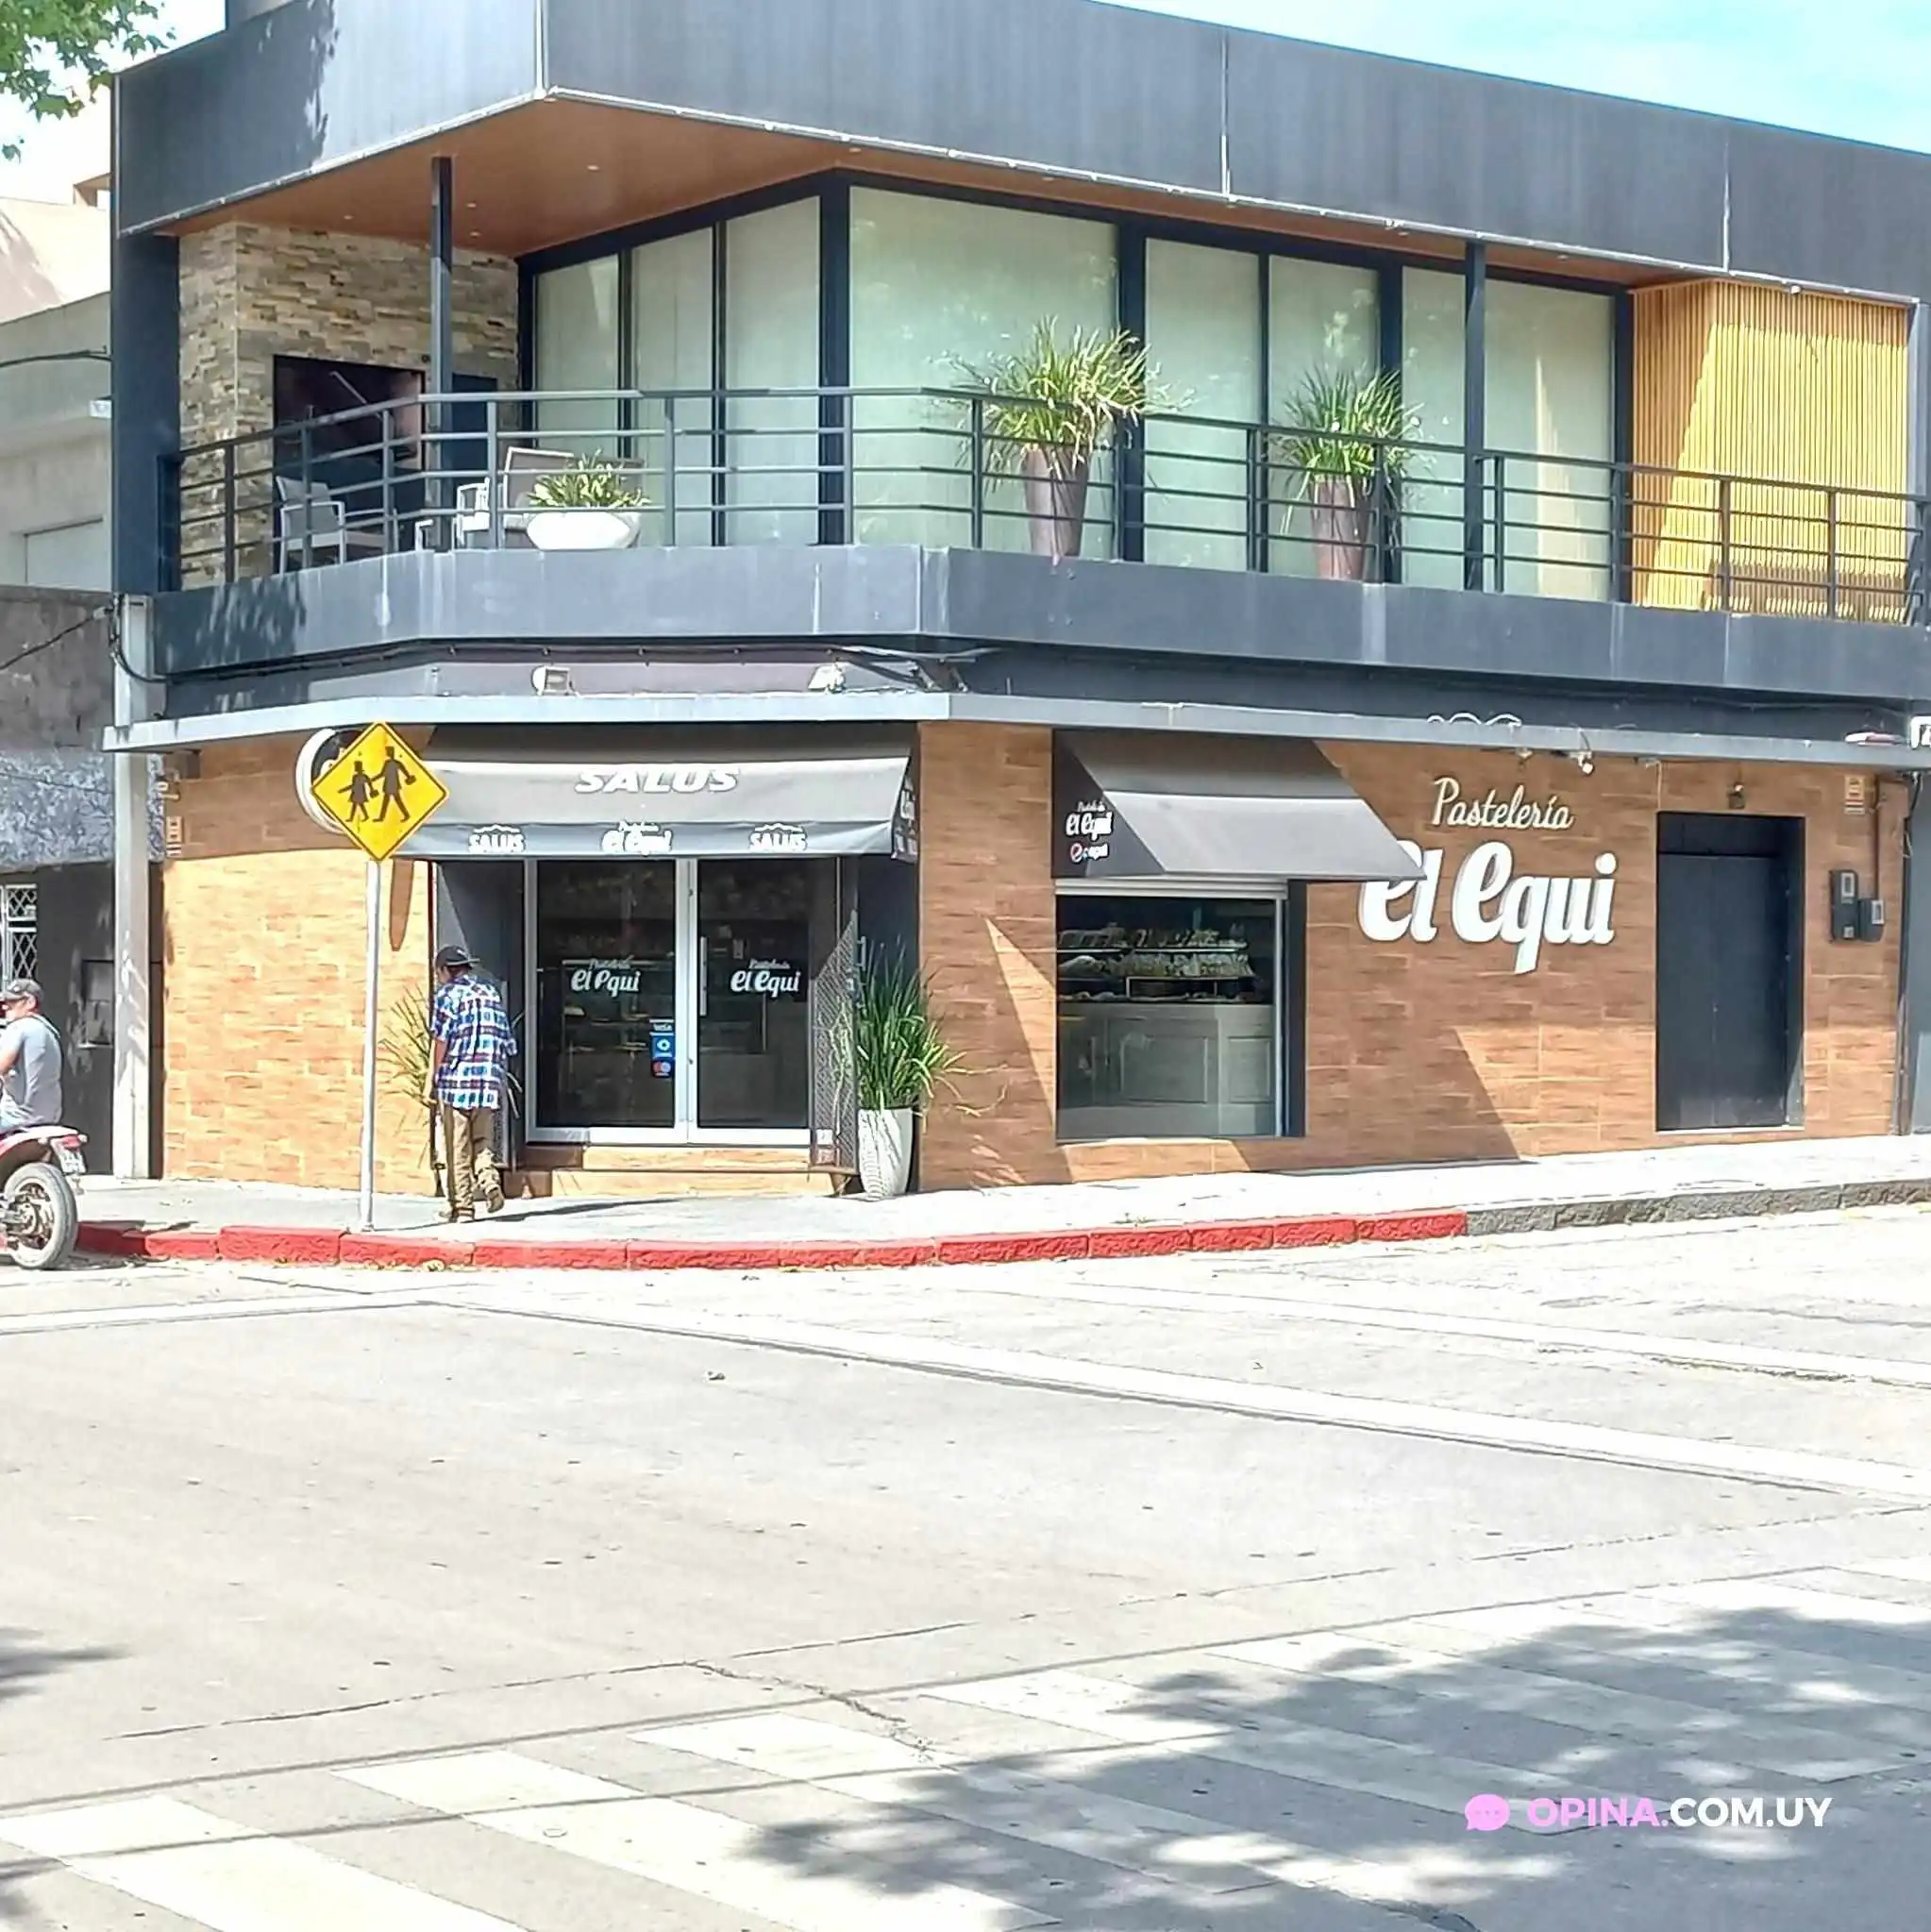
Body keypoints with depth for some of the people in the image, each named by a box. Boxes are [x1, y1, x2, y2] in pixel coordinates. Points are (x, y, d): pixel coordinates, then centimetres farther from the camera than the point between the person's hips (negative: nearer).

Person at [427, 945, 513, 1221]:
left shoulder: (448, 994, 0)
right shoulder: (492, 994, 17)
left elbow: (440, 1040, -8)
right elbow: (507, 1044, 16)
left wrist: (431, 1082, -4)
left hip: (456, 1079, -5)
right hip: (491, 1081, 5)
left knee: (458, 1148, 2)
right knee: (483, 1140, 14)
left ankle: (462, 1206, 3)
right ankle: (489, 1178, -13)